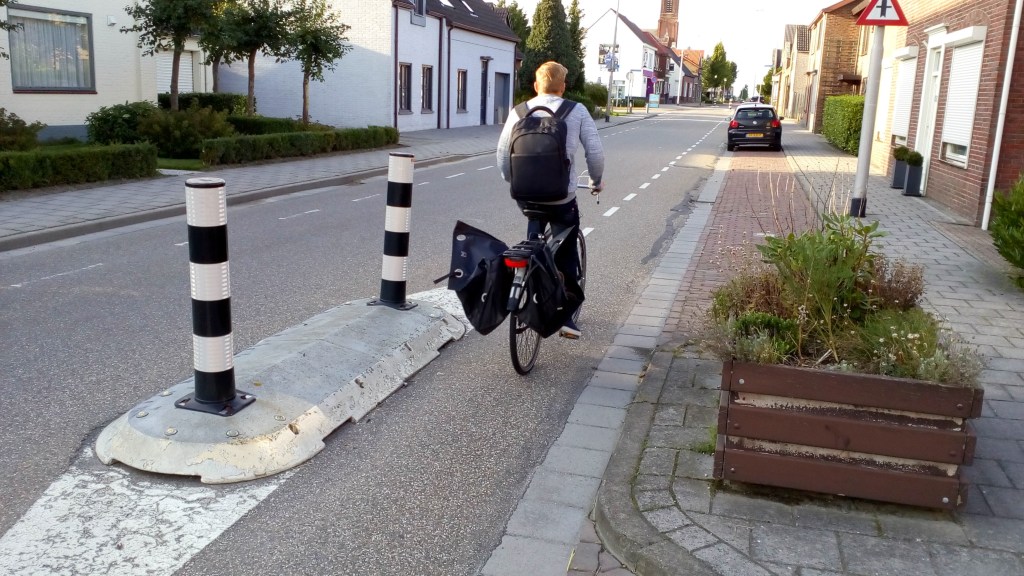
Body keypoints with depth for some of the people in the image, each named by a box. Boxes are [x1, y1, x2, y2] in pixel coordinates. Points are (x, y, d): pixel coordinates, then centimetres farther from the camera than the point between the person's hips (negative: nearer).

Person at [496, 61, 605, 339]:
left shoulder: (519, 111, 2)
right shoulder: (577, 111, -3)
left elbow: (503, 152, 6)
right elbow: (595, 151, -3)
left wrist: (511, 180, 23)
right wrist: (596, 181, 14)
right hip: (562, 197, -2)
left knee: (535, 236, 32)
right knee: (566, 253, 14)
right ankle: (566, 316, 12)